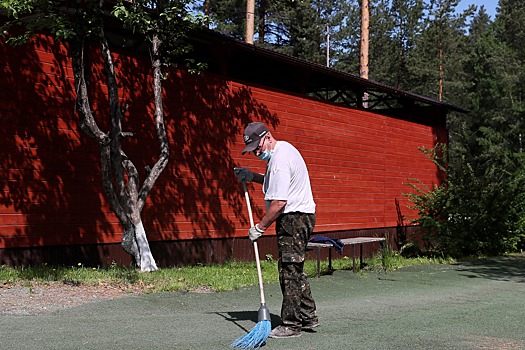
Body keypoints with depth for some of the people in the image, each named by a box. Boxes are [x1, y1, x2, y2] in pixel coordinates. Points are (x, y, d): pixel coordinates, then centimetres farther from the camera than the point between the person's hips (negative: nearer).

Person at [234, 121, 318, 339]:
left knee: (290, 272, -6)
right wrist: (252, 177, 15)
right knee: (296, 270, 16)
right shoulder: (285, 148, 13)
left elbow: (279, 202, -23)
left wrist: (259, 227, -15)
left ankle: (291, 325, -1)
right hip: (301, 216, 11)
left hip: (293, 218, -11)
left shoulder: (279, 161, -20)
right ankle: (308, 317, 23)